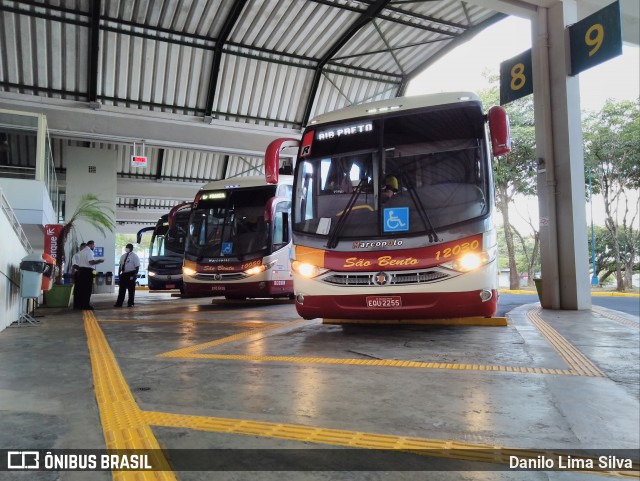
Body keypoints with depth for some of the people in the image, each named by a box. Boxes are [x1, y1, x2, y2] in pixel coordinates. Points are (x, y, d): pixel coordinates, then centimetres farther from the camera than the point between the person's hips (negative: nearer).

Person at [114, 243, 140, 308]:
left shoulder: (134, 256, -8)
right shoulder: (123, 256, 11)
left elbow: (137, 267, -12)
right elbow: (120, 265, 17)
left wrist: (134, 275, -18)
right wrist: (119, 273, 6)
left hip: (131, 274, -6)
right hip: (124, 274, 6)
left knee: (131, 289, 5)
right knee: (122, 289, 6)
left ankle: (130, 303, 15)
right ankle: (119, 303, 10)